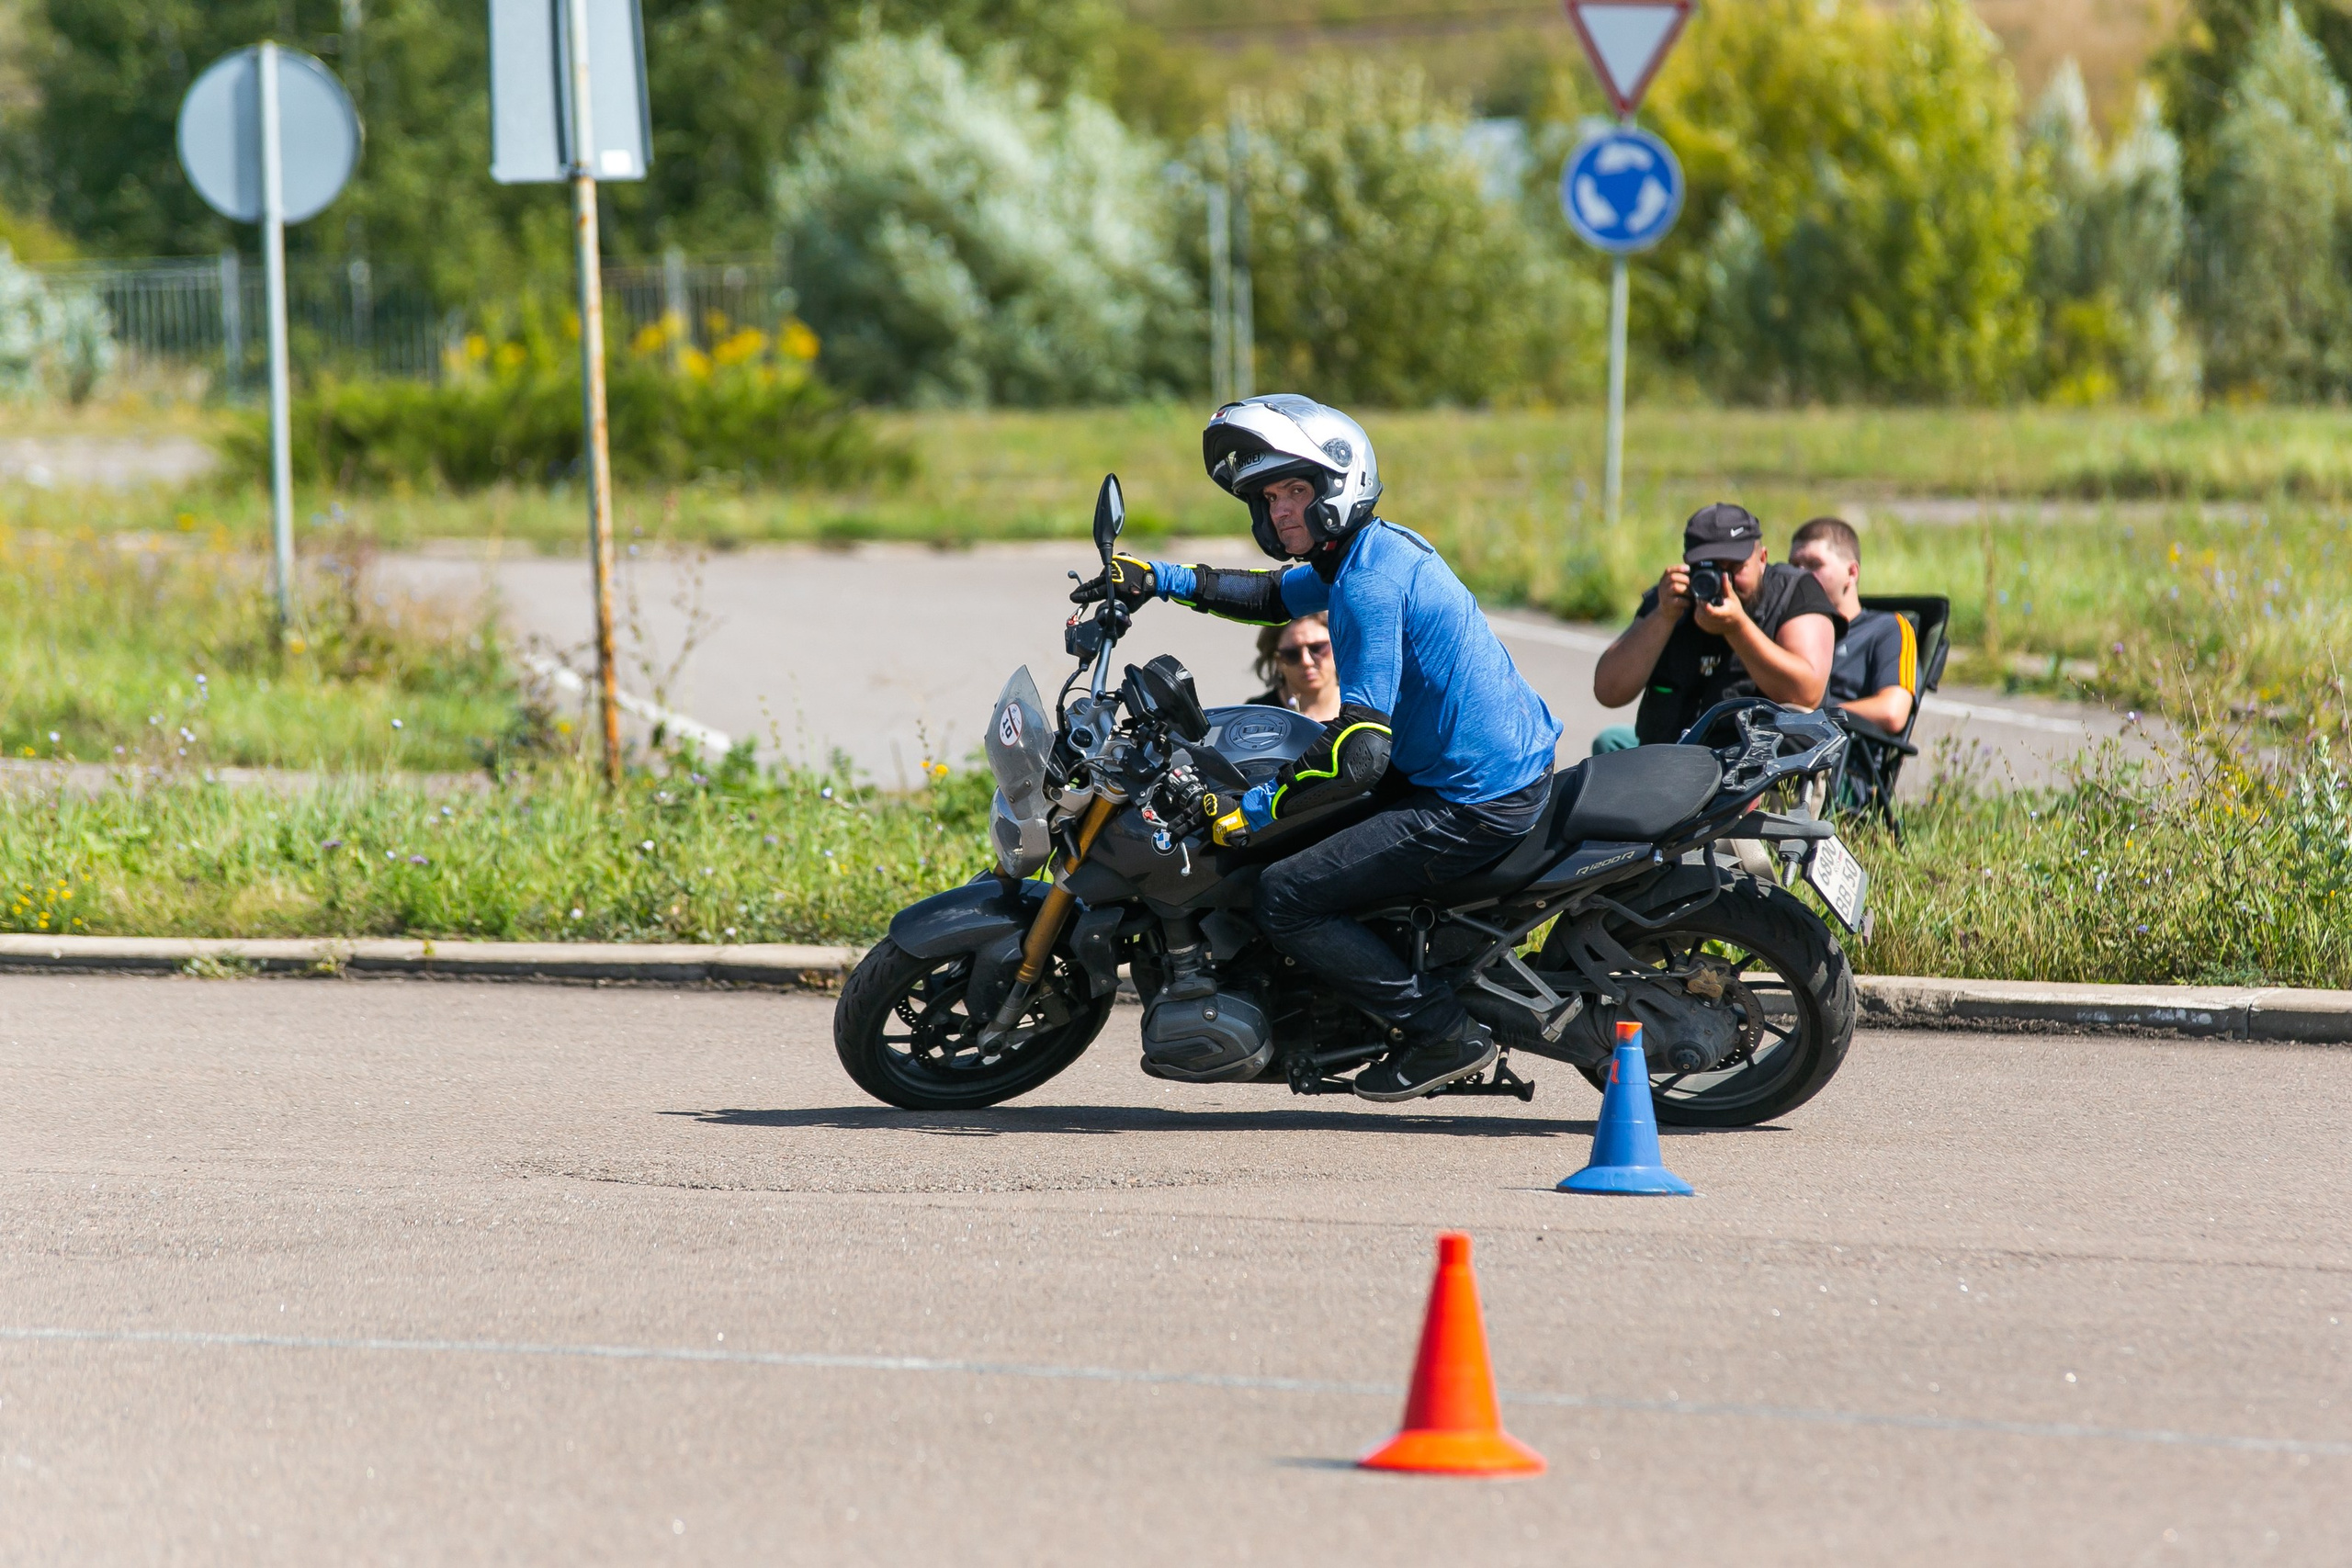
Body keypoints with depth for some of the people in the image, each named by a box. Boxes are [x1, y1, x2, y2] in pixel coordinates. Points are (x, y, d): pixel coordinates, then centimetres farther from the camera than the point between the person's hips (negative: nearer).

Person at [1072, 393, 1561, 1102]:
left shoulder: (1368, 585, -21)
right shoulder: (1375, 546, 10)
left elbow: (1360, 756, -27)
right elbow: (1274, 595, 30)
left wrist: (1246, 811, -23)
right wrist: (1158, 579, 23)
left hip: (1475, 805, -10)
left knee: (1286, 899, -10)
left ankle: (1446, 1034, -7)